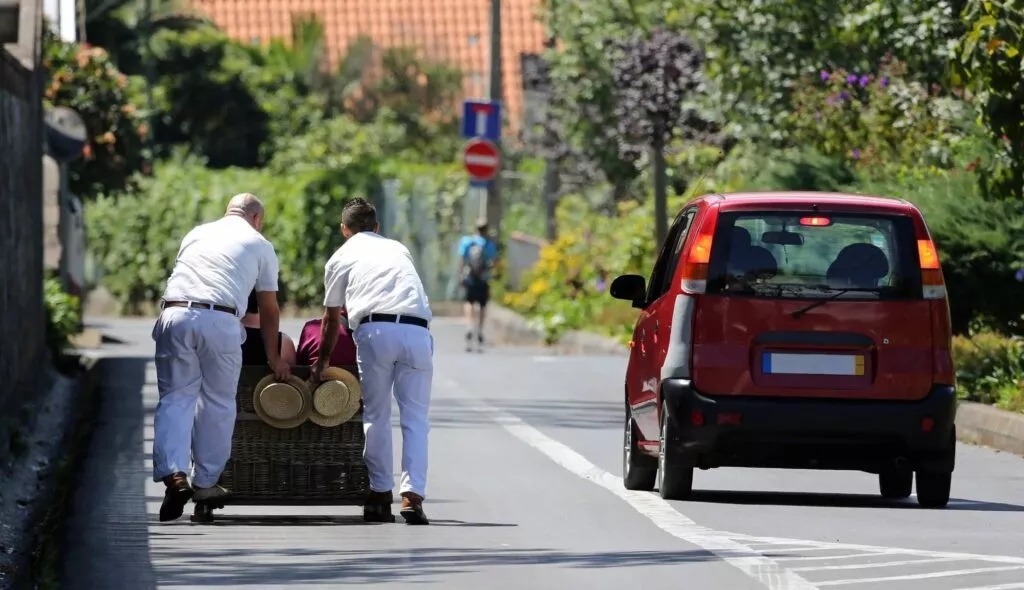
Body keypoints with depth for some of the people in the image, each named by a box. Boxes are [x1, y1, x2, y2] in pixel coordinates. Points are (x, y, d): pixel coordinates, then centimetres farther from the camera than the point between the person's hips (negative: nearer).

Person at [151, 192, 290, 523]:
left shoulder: (197, 234, 29)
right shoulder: (259, 245, 21)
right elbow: (269, 310, 25)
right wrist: (273, 358, 36)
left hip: (174, 314, 2)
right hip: (220, 322, -2)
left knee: (175, 397, 5)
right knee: (217, 402, 10)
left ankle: (173, 473, -14)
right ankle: (205, 483, 13)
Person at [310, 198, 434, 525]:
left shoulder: (341, 258, 22)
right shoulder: (399, 250, 30)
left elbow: (331, 318, 28)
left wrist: (322, 361, 43)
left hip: (375, 330, -2)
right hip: (416, 329, 2)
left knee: (376, 415, 10)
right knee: (415, 416, 4)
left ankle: (381, 495, 10)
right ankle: (413, 495, -9)